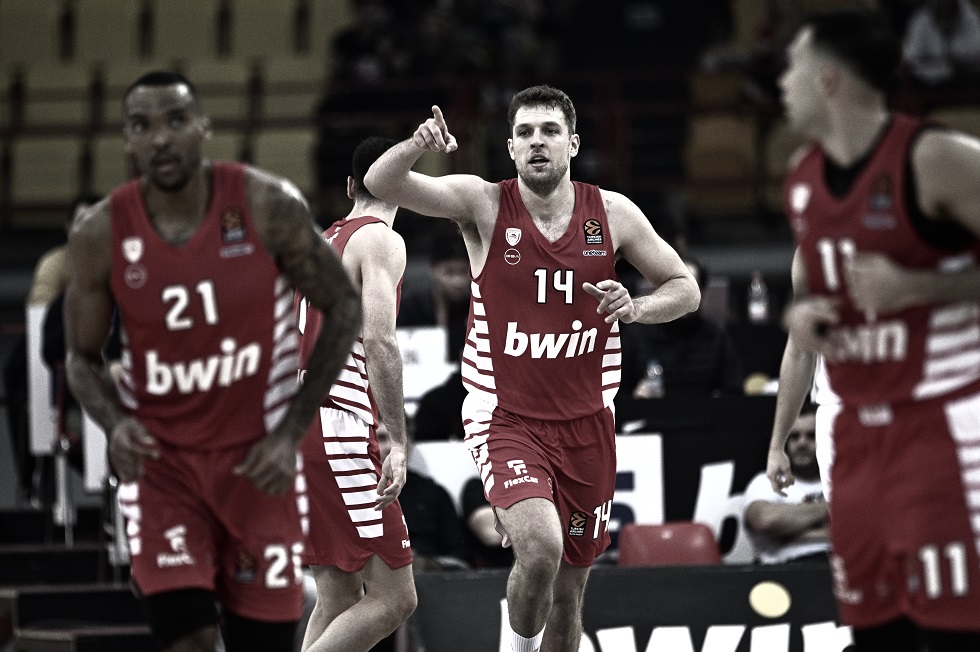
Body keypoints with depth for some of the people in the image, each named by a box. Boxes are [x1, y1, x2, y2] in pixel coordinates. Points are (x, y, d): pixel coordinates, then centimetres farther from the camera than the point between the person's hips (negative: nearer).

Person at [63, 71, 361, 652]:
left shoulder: (269, 207, -13)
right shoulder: (101, 234, -8)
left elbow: (343, 309, -2)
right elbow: (83, 356, 6)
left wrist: (292, 432, -8)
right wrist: (116, 423, -16)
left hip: (257, 460, 0)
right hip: (161, 459, 0)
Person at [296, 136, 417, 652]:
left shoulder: (321, 242, 21)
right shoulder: (381, 241, -5)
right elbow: (379, 341, -18)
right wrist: (398, 442, -21)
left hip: (292, 426, 9)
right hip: (336, 430, -9)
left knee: (339, 598, 12)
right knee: (393, 598, -9)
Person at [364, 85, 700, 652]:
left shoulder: (613, 213, 0)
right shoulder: (485, 204, -8)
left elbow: (685, 289, 9)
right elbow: (381, 185, -19)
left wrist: (636, 308, -13)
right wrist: (418, 145, -41)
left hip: (586, 424, 3)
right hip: (506, 418, -3)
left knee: (568, 593, 9)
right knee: (540, 547, -28)